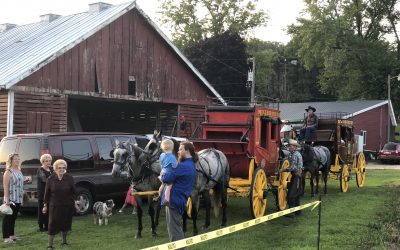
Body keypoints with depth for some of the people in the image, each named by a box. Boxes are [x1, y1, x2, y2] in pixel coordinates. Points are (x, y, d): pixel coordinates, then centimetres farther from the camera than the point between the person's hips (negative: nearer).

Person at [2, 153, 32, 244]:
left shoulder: (19, 171, 13)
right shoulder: (8, 172, -10)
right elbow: (5, 186, -16)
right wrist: (6, 200, -21)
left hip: (18, 199, 7)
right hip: (11, 199, -7)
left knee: (13, 217, 13)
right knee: (8, 218, -2)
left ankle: (11, 234, 21)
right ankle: (6, 237, 2)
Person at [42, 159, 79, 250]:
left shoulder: (69, 178, -3)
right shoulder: (51, 179, -4)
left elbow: (73, 192, 2)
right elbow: (47, 193, 1)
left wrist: (75, 203, 1)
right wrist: (45, 205, 3)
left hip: (67, 206, 1)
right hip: (54, 206, -1)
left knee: (65, 224, 13)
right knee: (53, 225, -4)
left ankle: (64, 241, 31)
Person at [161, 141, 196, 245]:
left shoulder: (183, 166, -18)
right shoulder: (191, 166, 16)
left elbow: (167, 178, -23)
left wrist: (161, 177, -2)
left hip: (173, 200, -10)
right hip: (179, 200, 10)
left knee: (174, 229, -3)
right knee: (177, 228, 20)